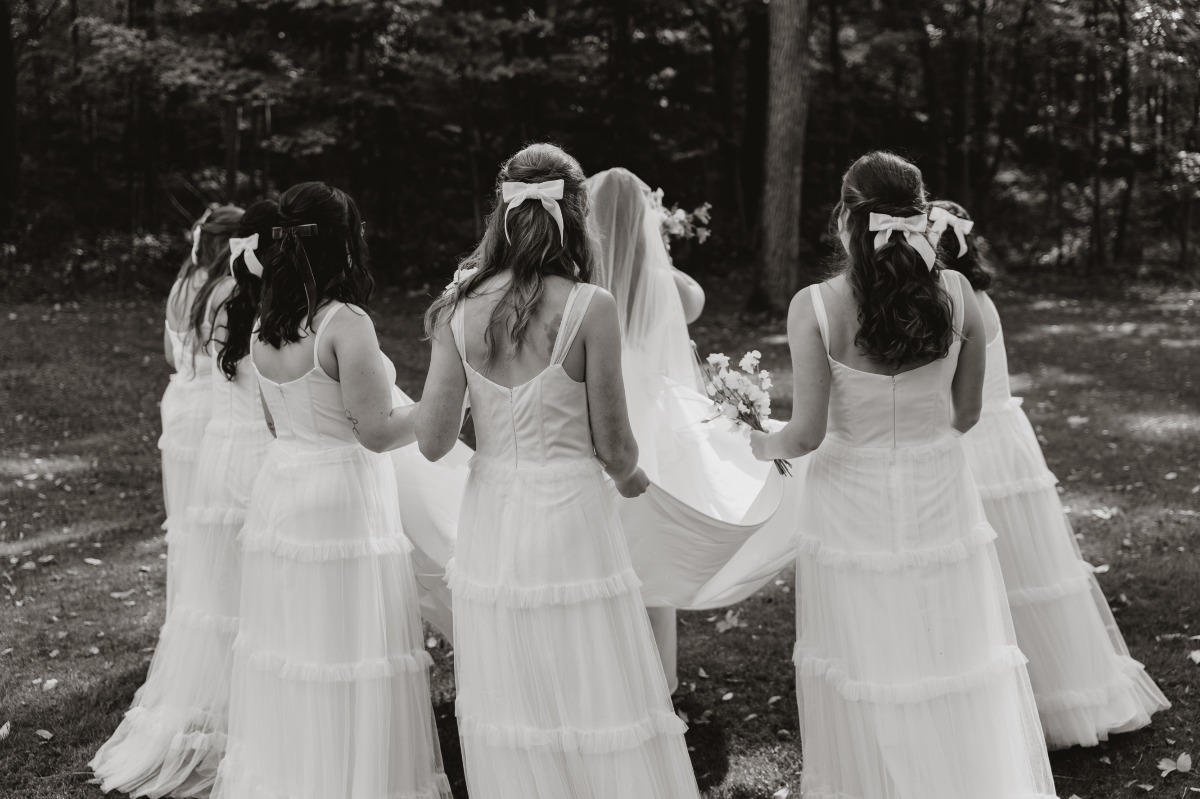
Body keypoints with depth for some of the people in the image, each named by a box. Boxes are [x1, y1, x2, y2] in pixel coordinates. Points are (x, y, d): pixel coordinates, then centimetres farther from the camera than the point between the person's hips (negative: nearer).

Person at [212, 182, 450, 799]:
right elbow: (377, 432, -16)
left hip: (277, 494, 8)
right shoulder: (345, 324, -17)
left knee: (284, 645, 15)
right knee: (347, 652, 1)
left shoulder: (264, 326, 6)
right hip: (343, 501, -8)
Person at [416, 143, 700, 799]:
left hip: (489, 523, 4)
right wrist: (630, 477, 16)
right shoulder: (590, 307, -12)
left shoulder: (462, 307, -2)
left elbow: (433, 441, -2)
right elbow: (614, 447, -7)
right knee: (597, 707, 6)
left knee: (509, 716, 14)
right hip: (571, 517, -4)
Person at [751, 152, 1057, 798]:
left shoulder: (815, 307, -16)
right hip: (939, 500, 2)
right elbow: (966, 413, 1)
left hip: (854, 508, -2)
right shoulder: (956, 294, -8)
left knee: (862, 676, 13)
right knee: (958, 671, 14)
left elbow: (808, 433, -16)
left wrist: (765, 445, 5)